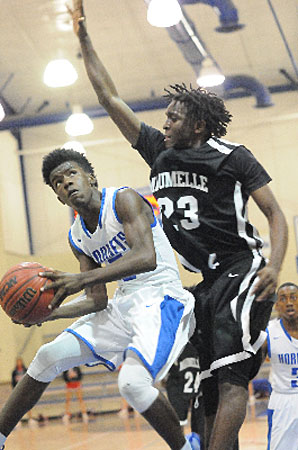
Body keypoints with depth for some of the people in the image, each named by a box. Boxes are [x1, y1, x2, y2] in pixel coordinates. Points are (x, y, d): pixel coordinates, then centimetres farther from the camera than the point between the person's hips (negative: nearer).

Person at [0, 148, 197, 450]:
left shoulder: (123, 200, -13)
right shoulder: (77, 237, 9)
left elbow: (146, 258, -29)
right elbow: (97, 301, 10)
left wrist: (81, 279, -35)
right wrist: (48, 312, -7)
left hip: (162, 299, -8)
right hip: (122, 305, 8)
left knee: (132, 382, -30)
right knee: (49, 356, 5)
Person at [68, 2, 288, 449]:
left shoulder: (234, 157, -3)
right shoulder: (159, 151, 13)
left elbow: (275, 213, -4)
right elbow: (110, 97, 16)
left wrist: (274, 266, -23)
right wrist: (83, 37, 14)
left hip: (242, 271, -7)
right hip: (208, 282, 7)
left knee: (229, 376, -21)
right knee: (211, 392, 3)